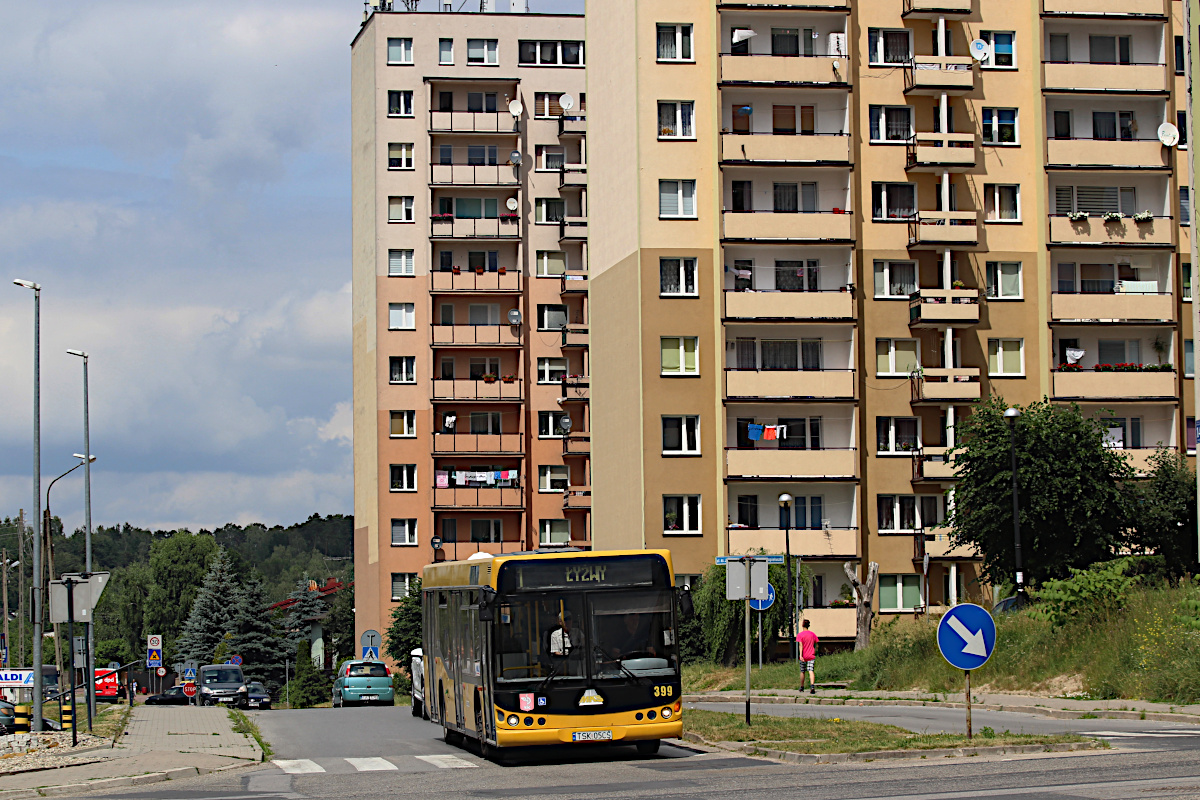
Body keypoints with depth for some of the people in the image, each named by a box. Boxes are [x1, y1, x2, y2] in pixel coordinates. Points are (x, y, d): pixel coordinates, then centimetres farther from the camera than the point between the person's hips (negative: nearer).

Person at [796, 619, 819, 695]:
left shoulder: (800, 635, -5)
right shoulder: (813, 634, 6)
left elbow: (801, 645, -15)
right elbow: (816, 645, 10)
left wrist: (801, 655, -21)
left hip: (803, 656, -1)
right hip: (811, 656, 1)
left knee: (802, 672, 15)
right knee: (811, 671, -9)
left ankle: (802, 687, 27)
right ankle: (812, 686, -30)